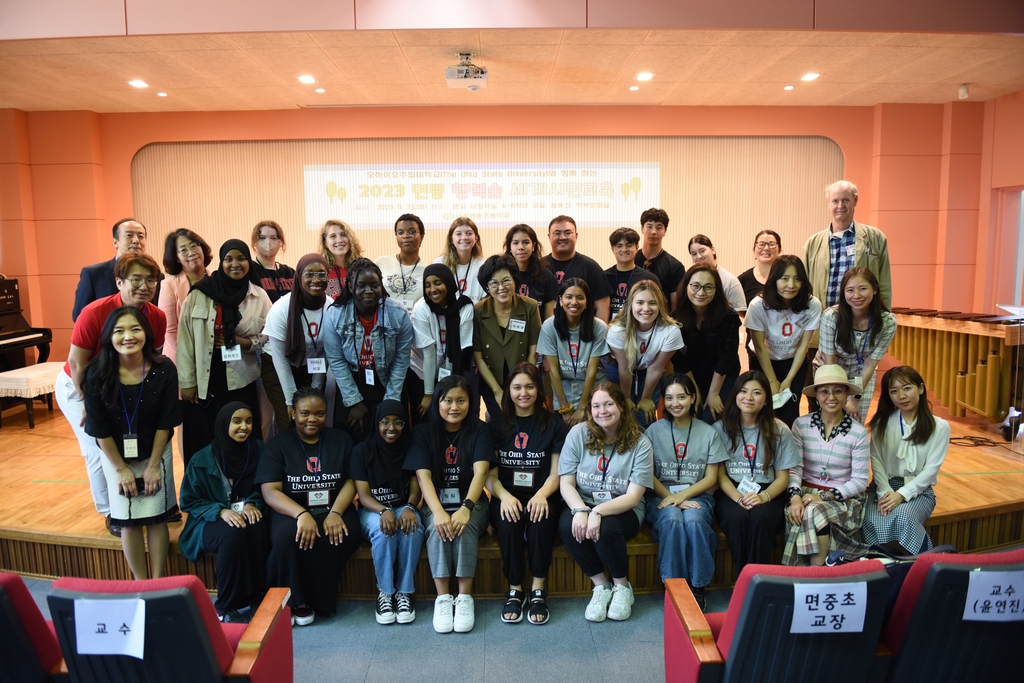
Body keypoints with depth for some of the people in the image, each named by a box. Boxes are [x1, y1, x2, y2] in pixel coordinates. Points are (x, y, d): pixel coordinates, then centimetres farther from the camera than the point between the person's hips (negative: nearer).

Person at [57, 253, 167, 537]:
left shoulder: (158, 317, -17)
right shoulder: (94, 313, -31)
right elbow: (76, 363, -24)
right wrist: (89, 403, -18)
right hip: (77, 387, -4)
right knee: (100, 452, -3)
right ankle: (111, 514, 14)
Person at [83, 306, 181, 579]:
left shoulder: (164, 370, -19)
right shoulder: (97, 373, -19)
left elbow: (165, 423, -11)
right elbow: (100, 428, -12)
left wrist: (153, 465, -8)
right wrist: (120, 468, -8)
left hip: (156, 454, 0)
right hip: (115, 456, 0)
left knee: (156, 519, 1)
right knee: (128, 521, 3)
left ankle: (157, 582, 15)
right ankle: (140, 584, 17)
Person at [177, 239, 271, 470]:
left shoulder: (259, 297, 2)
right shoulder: (199, 294, -1)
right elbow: (185, 340, -2)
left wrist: (244, 342, -13)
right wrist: (187, 382, -4)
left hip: (241, 383, 1)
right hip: (204, 383, 0)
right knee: (204, 445, 5)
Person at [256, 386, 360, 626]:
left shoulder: (341, 440, 8)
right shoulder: (278, 445, 2)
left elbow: (351, 481, 2)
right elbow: (270, 491, -8)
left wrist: (336, 512, -19)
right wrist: (302, 514, -26)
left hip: (333, 510, 1)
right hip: (292, 511, -1)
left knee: (347, 535, -31)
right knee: (287, 535, -35)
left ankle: (317, 600, -12)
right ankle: (291, 601, -13)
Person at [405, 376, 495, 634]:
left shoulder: (479, 430, -3)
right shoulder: (423, 432, -1)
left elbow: (481, 471, -16)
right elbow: (423, 475, -12)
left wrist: (466, 508, -32)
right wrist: (438, 512, -30)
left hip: (471, 501, -1)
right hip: (436, 502, 1)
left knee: (464, 526, -32)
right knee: (437, 527, -31)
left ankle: (465, 597, -23)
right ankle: (443, 598, -23)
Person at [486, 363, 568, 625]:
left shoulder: (554, 425, 5)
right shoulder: (497, 424, 7)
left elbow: (556, 473, 1)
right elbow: (489, 473, 3)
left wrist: (541, 495, -19)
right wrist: (504, 496, -18)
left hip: (540, 497, -1)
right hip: (507, 497, 1)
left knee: (540, 519, -33)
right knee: (508, 521, -31)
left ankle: (538, 590, -17)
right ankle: (514, 590, -14)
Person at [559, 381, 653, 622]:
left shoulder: (639, 443, -9)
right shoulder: (578, 434, -5)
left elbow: (633, 497, -14)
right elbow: (566, 483, -6)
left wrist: (598, 512, -30)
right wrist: (580, 510, -27)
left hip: (622, 510, -2)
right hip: (583, 504, 2)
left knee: (606, 528, -34)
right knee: (567, 525, -31)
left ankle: (622, 586, -3)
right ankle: (601, 586, -8)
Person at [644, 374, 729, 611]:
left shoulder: (708, 432, 7)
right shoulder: (654, 430, 5)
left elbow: (711, 478, 4)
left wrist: (682, 495, -12)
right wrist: (670, 498, -15)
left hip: (696, 495, 0)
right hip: (661, 495, 0)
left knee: (693, 521, -33)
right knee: (672, 520, -34)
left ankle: (698, 587, -17)